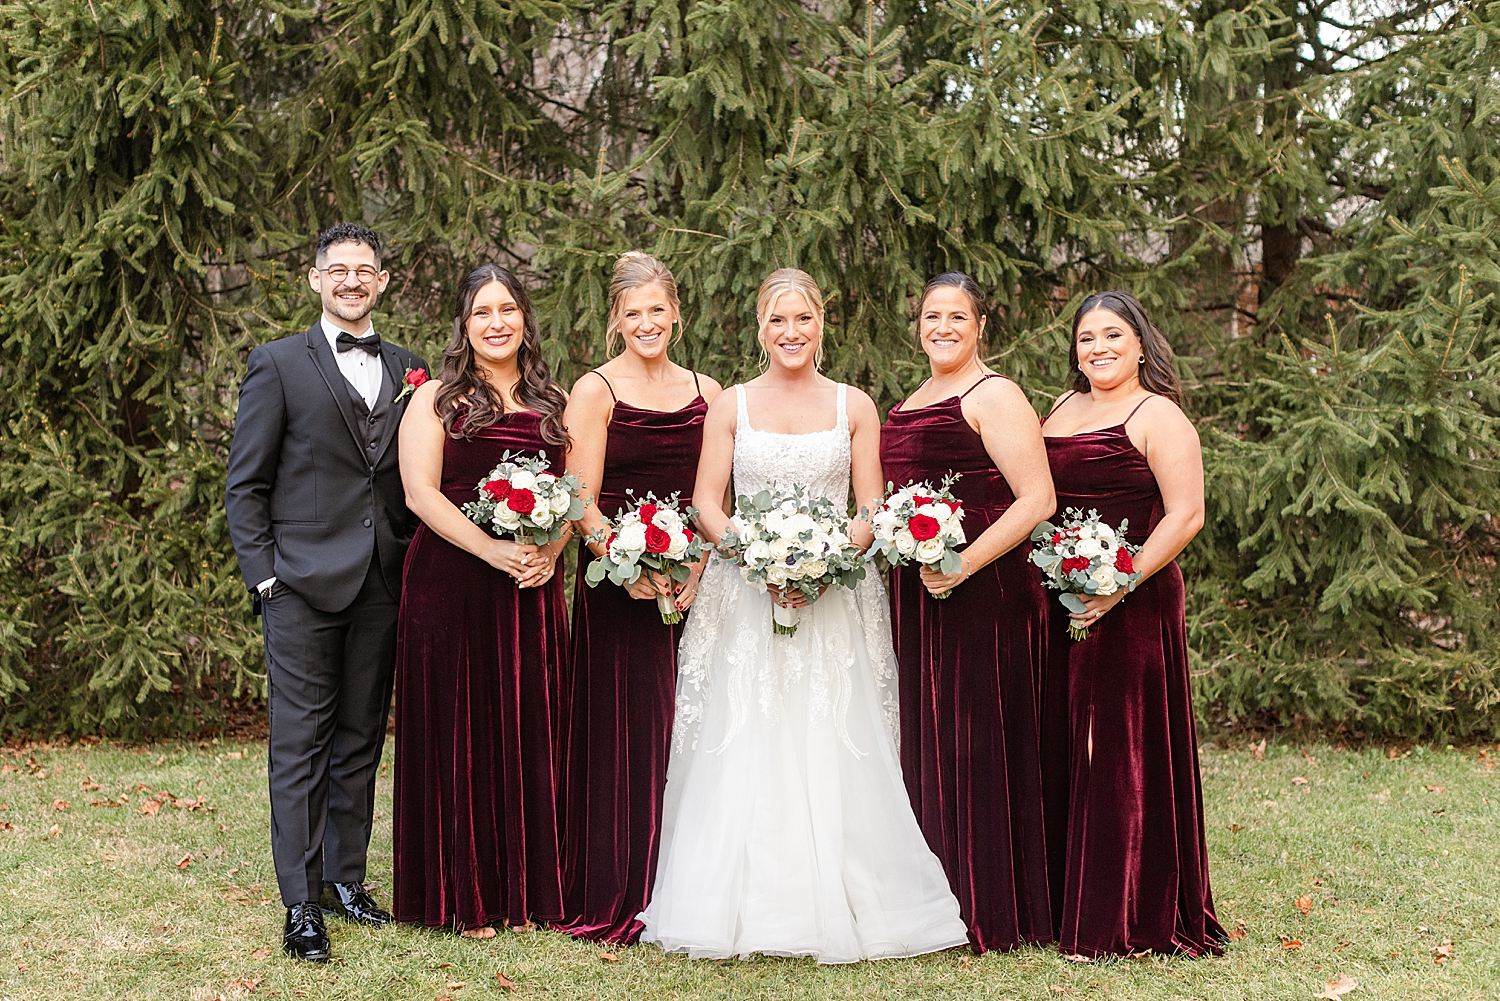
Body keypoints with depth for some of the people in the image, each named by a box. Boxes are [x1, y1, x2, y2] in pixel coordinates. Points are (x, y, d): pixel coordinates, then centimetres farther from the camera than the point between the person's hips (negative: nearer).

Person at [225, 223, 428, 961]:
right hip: (304, 582, -4)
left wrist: (414, 565, 4)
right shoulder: (280, 364, 1)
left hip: (381, 587, 4)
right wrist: (263, 574, -8)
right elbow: (246, 484, -1)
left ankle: (346, 878, 22)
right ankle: (301, 903, 3)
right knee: (300, 742, -2)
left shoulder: (408, 372, 12)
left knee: (361, 741, 11)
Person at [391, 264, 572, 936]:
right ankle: (465, 895, 11)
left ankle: (526, 891, 17)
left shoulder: (554, 402, 13)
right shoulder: (435, 400, 2)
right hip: (451, 584, -3)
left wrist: (549, 551, -7)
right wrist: (492, 550, -18)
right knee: (458, 733, 1)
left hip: (533, 588, 3)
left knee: (527, 731, 5)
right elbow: (420, 491, -7)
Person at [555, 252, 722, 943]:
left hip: (693, 584, 4)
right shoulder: (596, 391, -2)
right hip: (616, 583, -4)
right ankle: (615, 899, 8)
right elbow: (582, 503, -7)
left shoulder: (705, 392, 11)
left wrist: (698, 569, -6)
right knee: (621, 735, -2)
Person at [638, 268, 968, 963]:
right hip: (745, 600, 0)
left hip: (835, 601, 0)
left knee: (831, 754, -3)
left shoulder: (854, 407, 7)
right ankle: (745, 911, 4)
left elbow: (872, 512, 4)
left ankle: (835, 909, 5)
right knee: (742, 752, -4)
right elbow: (707, 504, 3)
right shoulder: (730, 405, 8)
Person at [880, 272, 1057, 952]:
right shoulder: (909, 403, 19)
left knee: (974, 740, -4)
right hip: (916, 594, 8)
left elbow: (1038, 499, -15)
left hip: (983, 590, -8)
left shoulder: (993, 396, -7)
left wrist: (965, 564, -22)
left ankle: (991, 914, 6)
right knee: (924, 740, 10)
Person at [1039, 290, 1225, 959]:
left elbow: (1185, 516, -12)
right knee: (1062, 751, 10)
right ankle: (1064, 902, 20)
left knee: (1121, 756, -3)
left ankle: (1121, 923, 4)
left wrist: (1121, 585, -20)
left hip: (1131, 606, -7)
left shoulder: (1158, 416, -4)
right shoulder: (1063, 410, 16)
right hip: (1058, 606, 7)